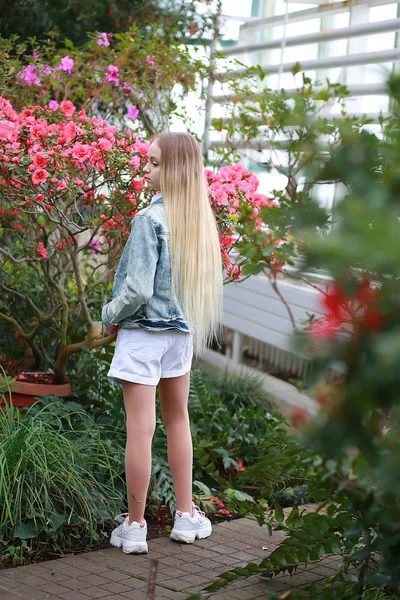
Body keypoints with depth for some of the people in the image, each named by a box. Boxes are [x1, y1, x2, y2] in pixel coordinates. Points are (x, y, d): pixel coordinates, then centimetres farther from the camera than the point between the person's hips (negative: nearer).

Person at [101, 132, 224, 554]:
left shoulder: (150, 219, -18)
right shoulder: (200, 219, 3)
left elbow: (138, 288, -21)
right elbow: (209, 281, 9)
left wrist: (110, 315, -4)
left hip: (144, 332, -7)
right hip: (183, 331, 7)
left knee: (140, 428, -1)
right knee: (177, 420, 19)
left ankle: (134, 527, 8)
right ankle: (186, 516, 25)